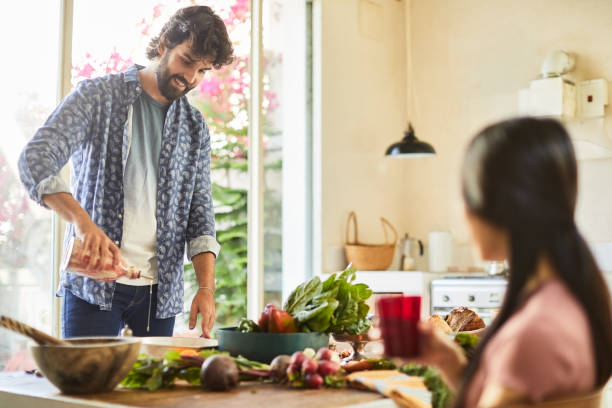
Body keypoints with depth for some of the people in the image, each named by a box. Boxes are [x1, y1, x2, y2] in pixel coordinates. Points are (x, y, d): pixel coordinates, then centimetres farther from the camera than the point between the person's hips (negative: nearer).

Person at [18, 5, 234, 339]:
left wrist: (206, 287, -7)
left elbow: (200, 215, 8)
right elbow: (36, 160, -16)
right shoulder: (96, 97, -3)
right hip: (92, 283, -3)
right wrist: (83, 221, -33)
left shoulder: (195, 128, 11)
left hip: (160, 291, 4)